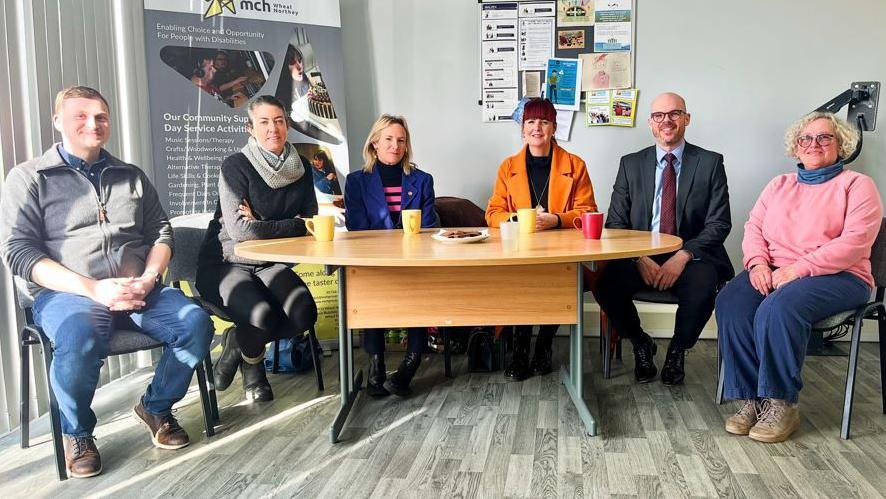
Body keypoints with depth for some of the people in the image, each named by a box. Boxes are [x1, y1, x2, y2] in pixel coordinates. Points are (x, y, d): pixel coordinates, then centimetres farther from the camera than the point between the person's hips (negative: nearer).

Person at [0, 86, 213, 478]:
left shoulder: (132, 176, 19)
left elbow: (161, 232, 14)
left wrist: (147, 280, -8)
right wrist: (93, 289, -16)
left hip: (138, 289, 3)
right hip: (67, 293, -3)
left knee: (196, 322, -25)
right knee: (79, 343, -36)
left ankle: (156, 407, 4)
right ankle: (77, 433, -4)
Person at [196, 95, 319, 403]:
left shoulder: (300, 168, 4)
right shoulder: (236, 166, -11)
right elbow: (240, 230, -21)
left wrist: (263, 227, -11)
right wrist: (292, 225, -12)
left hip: (271, 264, 5)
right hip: (226, 265, -4)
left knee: (304, 314, -23)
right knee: (264, 315, -31)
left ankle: (239, 343, 8)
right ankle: (252, 365, 7)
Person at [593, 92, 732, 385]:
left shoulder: (710, 163, 5)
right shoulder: (631, 164, 10)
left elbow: (719, 223, -1)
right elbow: (616, 223, 5)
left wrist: (683, 256, -18)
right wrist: (640, 259, -14)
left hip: (691, 258, -1)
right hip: (640, 258, 2)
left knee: (702, 287, -34)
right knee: (606, 284, -27)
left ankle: (677, 350, -1)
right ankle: (641, 345, 4)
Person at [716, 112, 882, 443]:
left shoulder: (857, 185, 6)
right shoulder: (779, 185, 23)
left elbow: (855, 241, -8)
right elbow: (754, 226, 14)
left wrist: (798, 269, -18)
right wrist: (758, 263, -8)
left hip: (836, 276, -4)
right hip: (772, 272, 4)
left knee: (779, 308, -36)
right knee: (730, 304, -27)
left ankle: (782, 404, -21)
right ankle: (752, 400, -21)